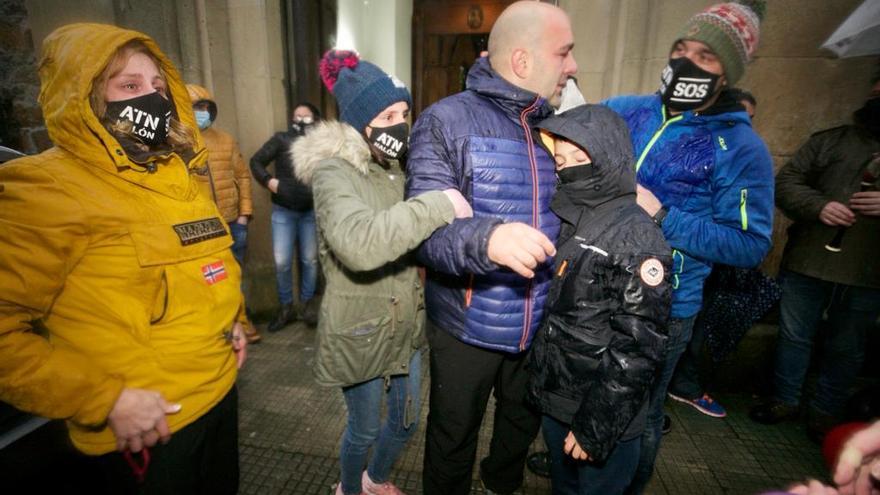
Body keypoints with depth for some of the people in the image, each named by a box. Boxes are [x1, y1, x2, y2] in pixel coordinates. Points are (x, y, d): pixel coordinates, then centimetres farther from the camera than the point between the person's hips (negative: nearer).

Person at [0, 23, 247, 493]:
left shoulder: (178, 176, 6)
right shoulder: (42, 190, -16)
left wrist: (233, 320, 8)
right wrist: (105, 399, -21)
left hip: (221, 391, 7)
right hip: (145, 426, -7)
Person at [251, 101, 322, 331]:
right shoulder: (281, 140, 1)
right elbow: (256, 161, 1)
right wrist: (269, 181, -12)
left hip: (311, 211, 0)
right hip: (283, 211, 0)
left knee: (310, 260, 10)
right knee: (281, 262, 0)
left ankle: (307, 303, 27)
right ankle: (286, 307, 18)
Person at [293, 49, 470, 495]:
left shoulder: (395, 167, 5)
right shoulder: (332, 172, -20)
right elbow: (359, 243, -40)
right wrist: (441, 204, -35)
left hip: (406, 326, 7)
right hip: (361, 333, -7)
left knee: (406, 421, 23)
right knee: (365, 429, 16)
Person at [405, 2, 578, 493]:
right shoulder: (447, 121, -14)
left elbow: (569, 213, 12)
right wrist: (486, 239, -41)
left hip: (540, 327, 6)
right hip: (466, 329, -5)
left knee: (525, 423, 29)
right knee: (454, 438, 19)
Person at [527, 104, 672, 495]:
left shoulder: (636, 236, -19)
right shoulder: (571, 223, 3)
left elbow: (638, 346, -21)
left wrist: (596, 427, -18)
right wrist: (539, 382, 13)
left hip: (602, 418, -7)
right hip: (556, 403, 7)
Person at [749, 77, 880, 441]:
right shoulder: (830, 140, 6)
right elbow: (786, 181, 0)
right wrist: (819, 206, -18)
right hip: (807, 262, -1)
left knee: (846, 349, 13)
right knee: (794, 336, 11)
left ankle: (825, 413, 31)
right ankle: (785, 399, 29)